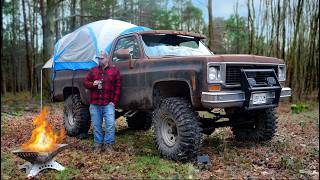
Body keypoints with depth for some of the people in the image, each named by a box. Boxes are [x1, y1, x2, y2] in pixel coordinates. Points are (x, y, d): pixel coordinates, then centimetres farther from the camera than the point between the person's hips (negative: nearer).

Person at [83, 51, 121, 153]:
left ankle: (108, 144, 6)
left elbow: (117, 88, 1)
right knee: (96, 125, 9)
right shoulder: (93, 70, 14)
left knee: (110, 124, -9)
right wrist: (93, 84, -9)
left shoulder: (114, 71, 5)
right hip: (94, 104, 3)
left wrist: (114, 101, -7)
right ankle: (98, 144, 21)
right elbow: (85, 83, 14)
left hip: (108, 103, -3)